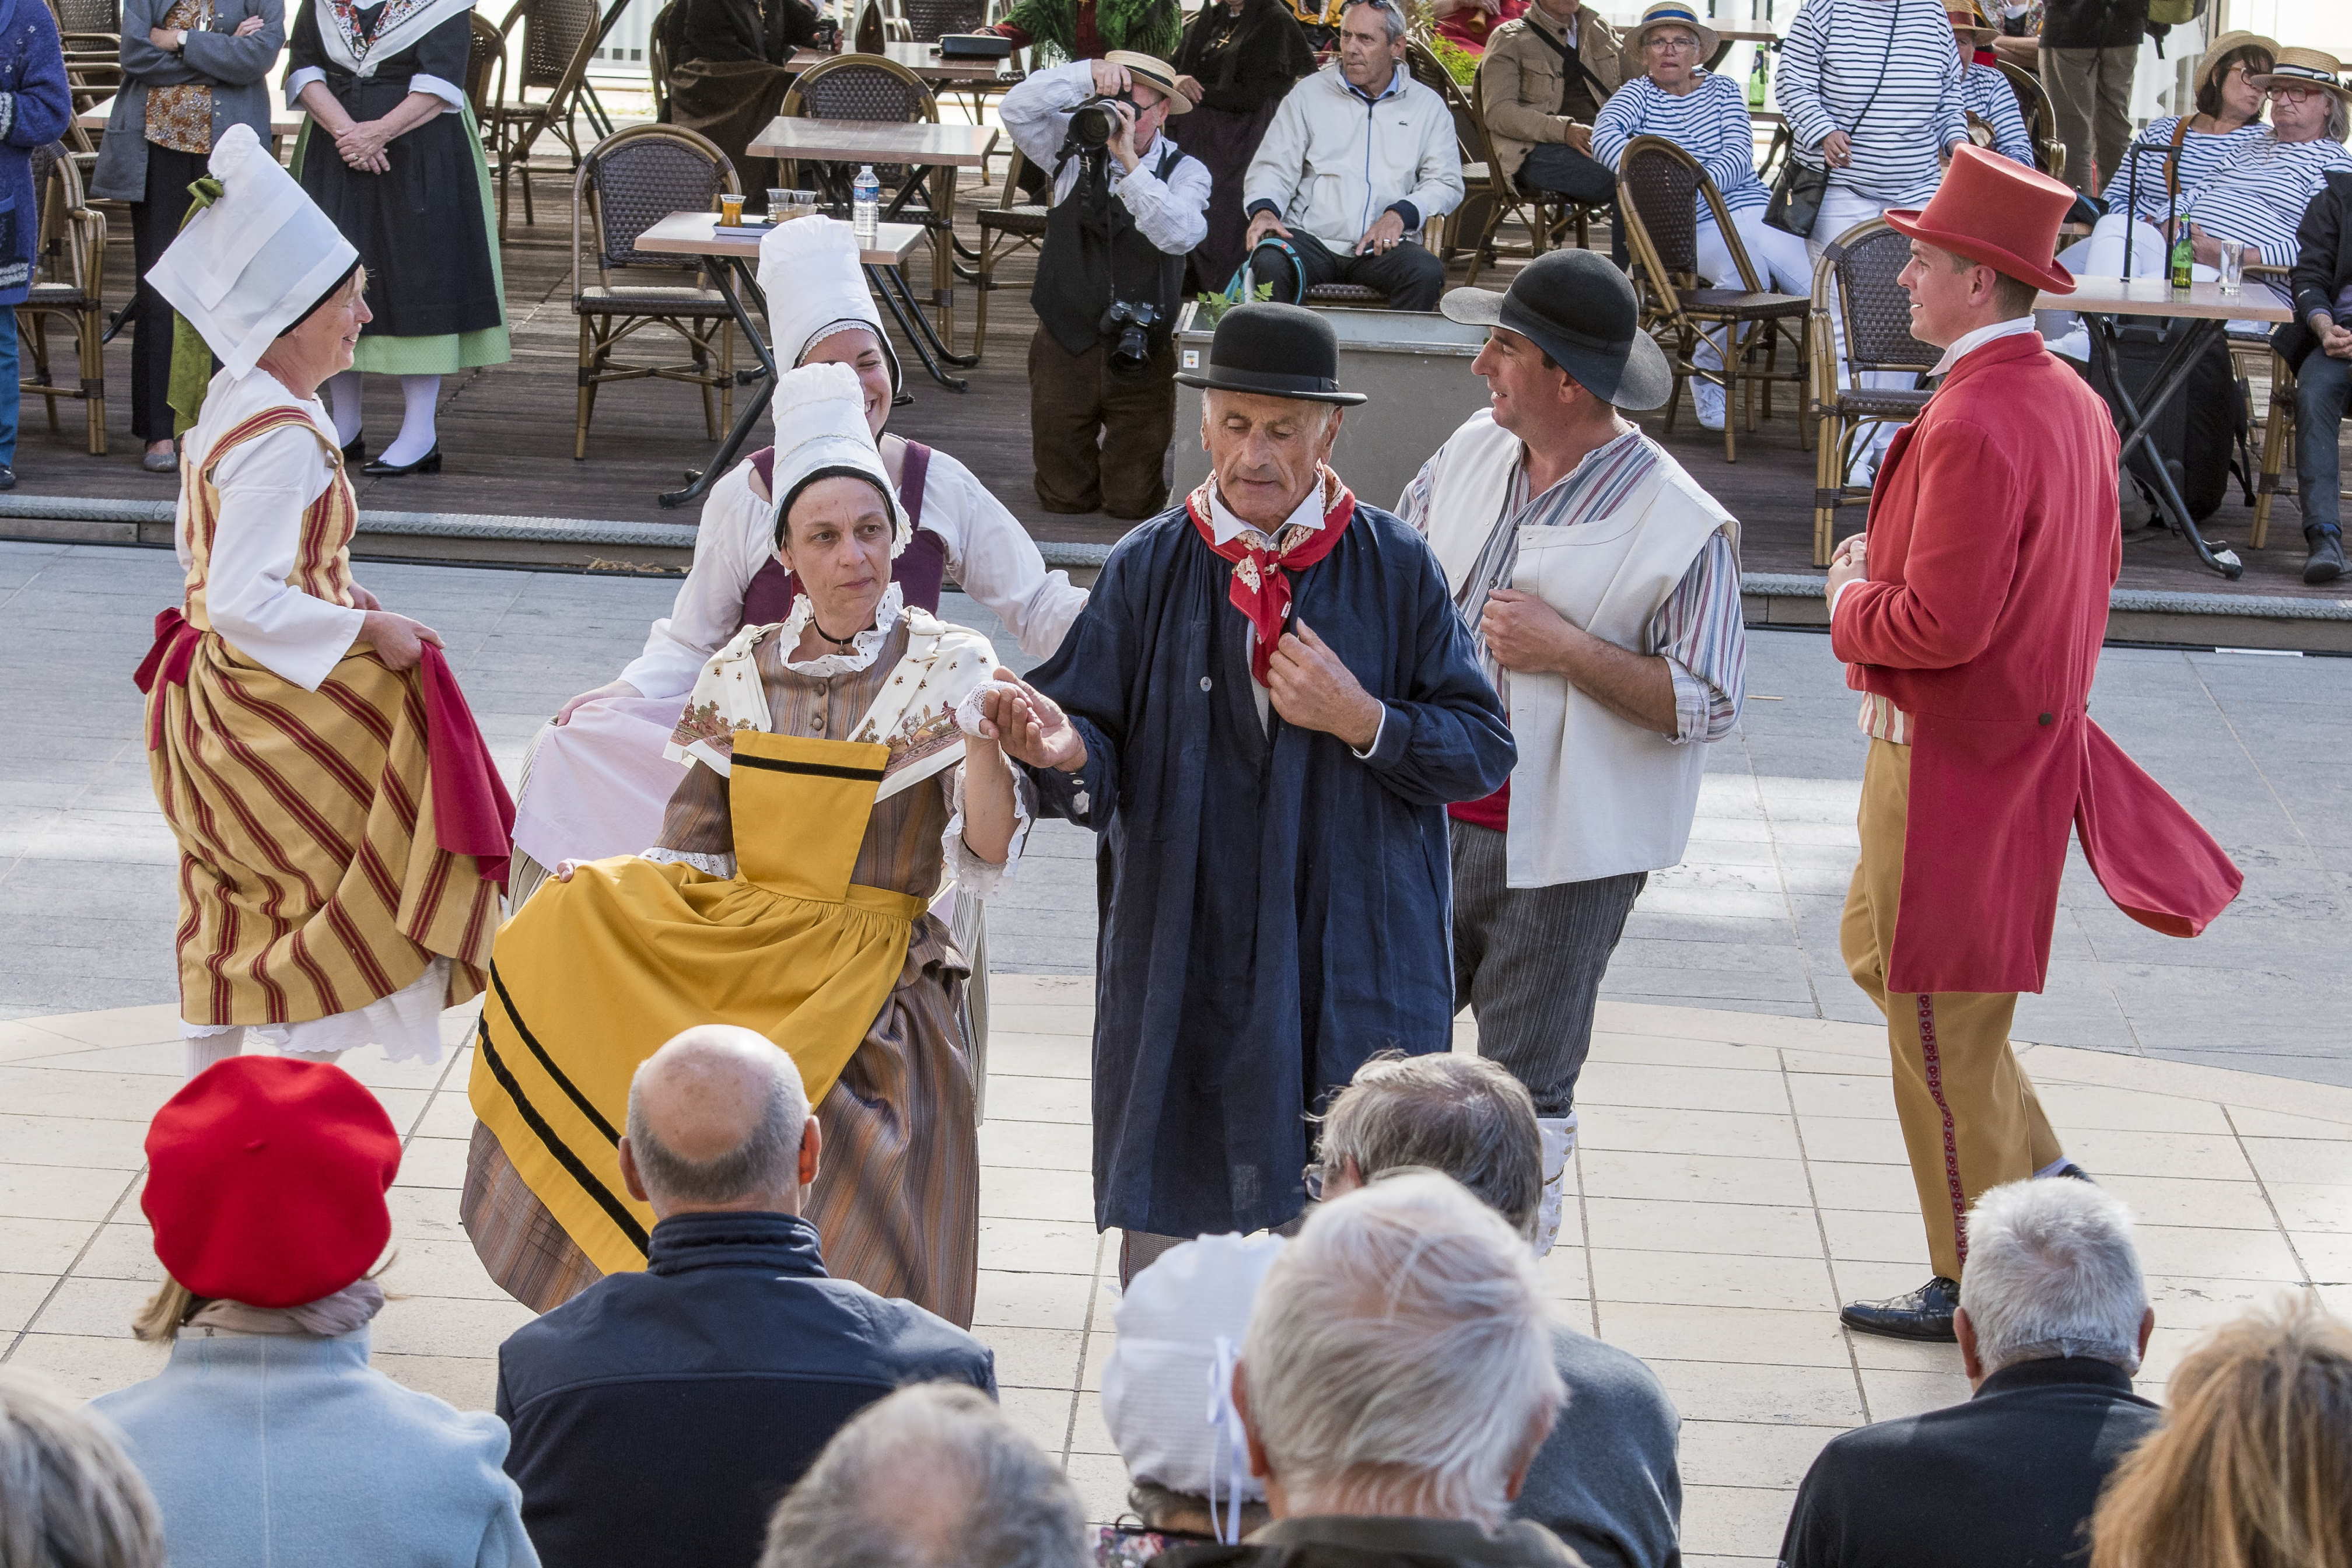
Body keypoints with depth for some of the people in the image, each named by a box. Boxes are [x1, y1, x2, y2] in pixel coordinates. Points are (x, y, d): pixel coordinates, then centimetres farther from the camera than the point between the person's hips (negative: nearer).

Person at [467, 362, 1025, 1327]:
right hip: (734, 977, 4)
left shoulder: (945, 669, -5)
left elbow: (989, 856, -15)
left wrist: (981, 735, -32)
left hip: (874, 1001, -4)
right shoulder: (742, 675, 6)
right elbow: (693, 853, 10)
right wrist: (599, 890, -8)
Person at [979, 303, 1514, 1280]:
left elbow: (1482, 750, 0)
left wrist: (1362, 721, -16)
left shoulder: (1397, 571, 0)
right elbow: (1101, 758, -4)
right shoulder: (1147, 571, 1)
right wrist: (1066, 752, -28)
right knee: (1170, 1238, 6)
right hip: (1186, 968, 1)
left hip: (1356, 969, 0)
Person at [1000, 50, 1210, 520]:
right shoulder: (1076, 150, 1)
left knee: (1132, 502, 4)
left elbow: (1179, 235, -25)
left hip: (1139, 357, -2)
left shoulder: (1186, 173, -6)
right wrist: (1088, 74, -23)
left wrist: (1129, 162, -31)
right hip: (1065, 346, 2)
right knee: (1063, 498, 8)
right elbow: (1017, 109, -12)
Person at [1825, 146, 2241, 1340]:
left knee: (1940, 1018, 2)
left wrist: (1852, 599, -10)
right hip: (2033, 730, 10)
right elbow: (2095, 568, 16)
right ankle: (2040, 1177, 24)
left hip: (1951, 757, -10)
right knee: (1876, 949, 23)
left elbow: (1941, 625, -30)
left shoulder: (1972, 426, -26)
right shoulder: (2072, 401, 5)